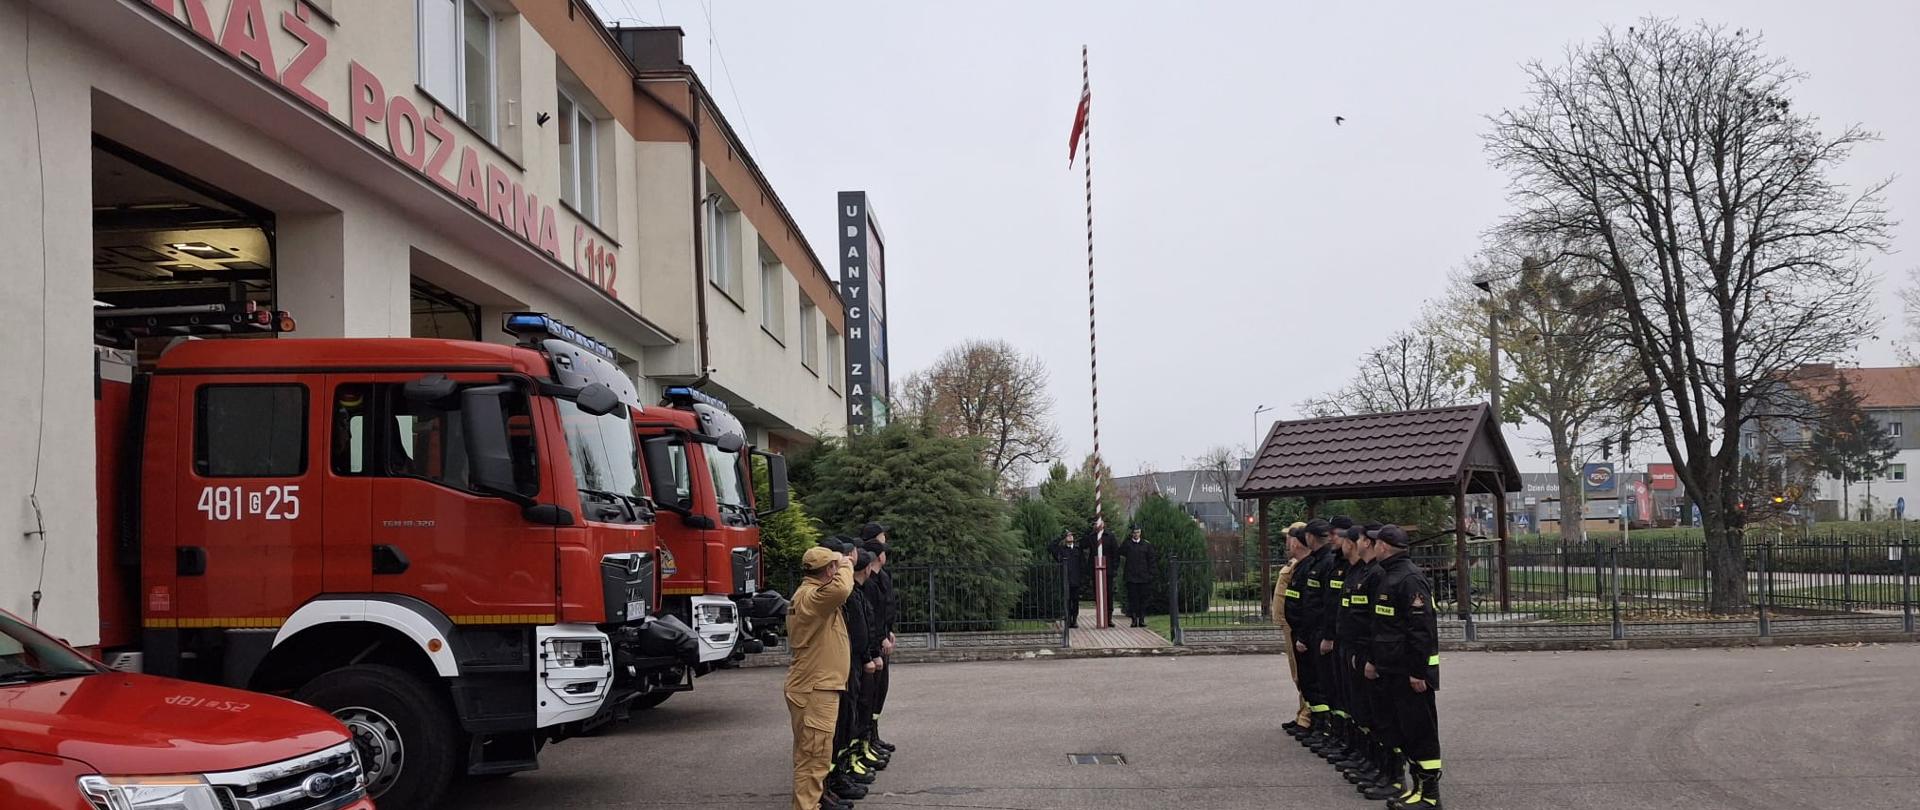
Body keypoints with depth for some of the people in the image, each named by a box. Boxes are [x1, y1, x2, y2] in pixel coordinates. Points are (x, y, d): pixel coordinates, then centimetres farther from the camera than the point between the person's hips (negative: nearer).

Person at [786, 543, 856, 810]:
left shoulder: (807, 594, 15)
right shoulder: (811, 596, -21)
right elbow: (840, 589, -38)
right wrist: (845, 567, -23)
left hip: (817, 686, 11)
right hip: (814, 689, -11)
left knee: (814, 751, 23)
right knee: (814, 753, -8)